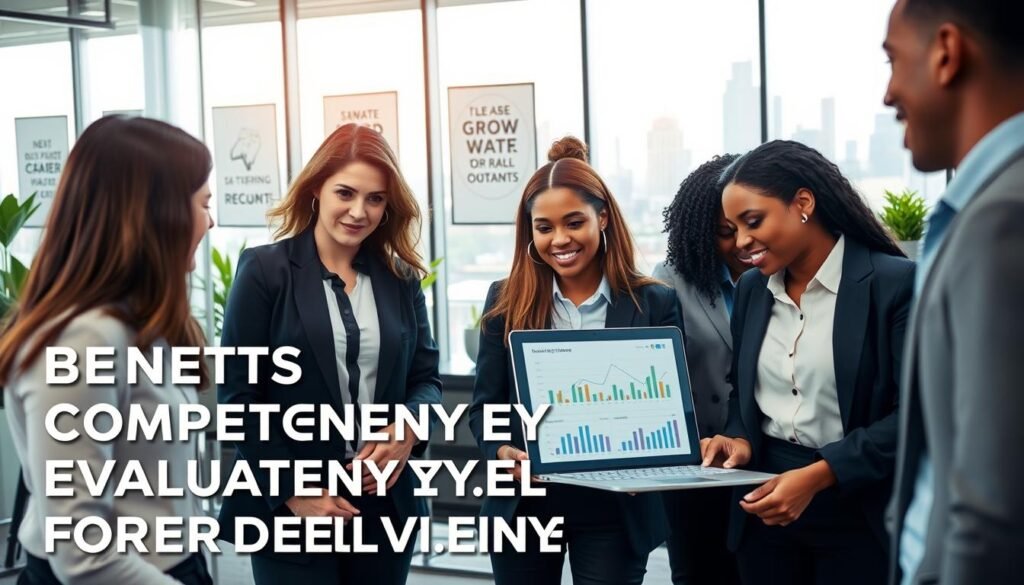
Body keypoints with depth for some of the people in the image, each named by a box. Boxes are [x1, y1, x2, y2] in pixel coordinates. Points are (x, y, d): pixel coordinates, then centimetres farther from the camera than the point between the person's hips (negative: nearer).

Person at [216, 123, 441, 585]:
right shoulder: (265, 270, -5)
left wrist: (408, 429, -12)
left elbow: (426, 377, 10)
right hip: (290, 509, -4)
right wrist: (293, 493, -13)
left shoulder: (400, 278, 8)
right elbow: (239, 395, -8)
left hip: (383, 505, 4)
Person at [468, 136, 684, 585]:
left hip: (615, 511, -1)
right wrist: (502, 452, -18)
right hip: (523, 505, 2)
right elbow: (485, 404, 2)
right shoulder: (507, 301, 2)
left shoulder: (654, 303, -2)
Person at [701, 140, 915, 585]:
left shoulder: (896, 282, -11)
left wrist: (818, 475, -22)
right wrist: (740, 439, -6)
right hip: (764, 511, 5)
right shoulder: (751, 289, 7)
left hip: (858, 517, -5)